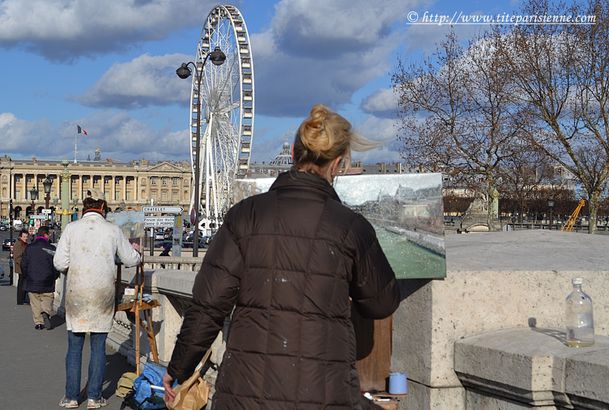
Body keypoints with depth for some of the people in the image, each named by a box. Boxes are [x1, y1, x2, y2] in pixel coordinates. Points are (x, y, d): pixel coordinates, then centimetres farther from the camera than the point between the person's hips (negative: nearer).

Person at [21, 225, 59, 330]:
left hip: (32, 282, 2)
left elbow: (23, 264, 4)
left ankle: (38, 322, 6)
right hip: (47, 283, -2)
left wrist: (26, 276, 19)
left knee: (35, 303, 10)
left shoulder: (29, 248, 1)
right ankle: (46, 313, -21)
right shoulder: (51, 249, -6)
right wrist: (54, 277, 12)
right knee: (47, 300, 7)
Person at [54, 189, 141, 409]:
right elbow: (130, 260, 9)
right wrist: (135, 250, 31)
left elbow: (59, 263, -5)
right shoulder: (113, 230, -1)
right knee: (98, 346, 8)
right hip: (103, 294, 0)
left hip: (76, 294, 0)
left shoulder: (72, 228, -3)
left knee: (74, 346, 9)